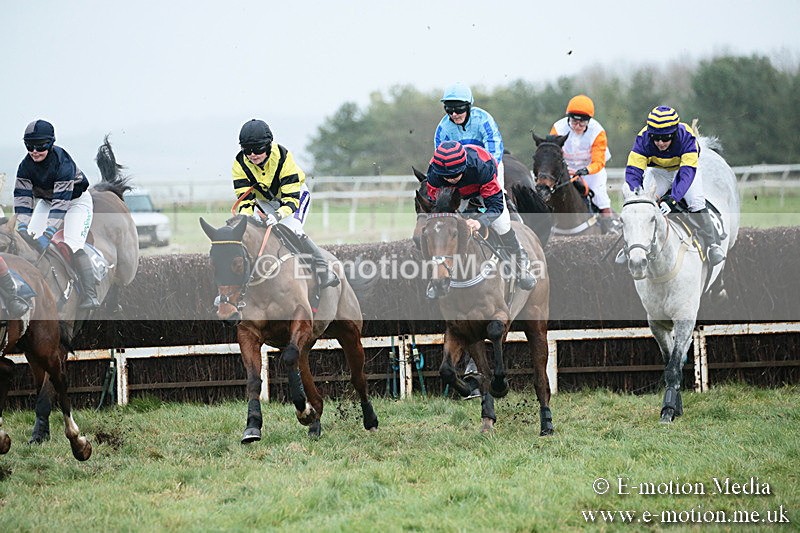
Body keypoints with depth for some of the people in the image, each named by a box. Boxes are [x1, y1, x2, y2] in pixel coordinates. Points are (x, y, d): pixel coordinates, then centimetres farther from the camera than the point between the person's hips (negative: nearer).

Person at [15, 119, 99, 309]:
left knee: (73, 245, -22)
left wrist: (49, 233, -44)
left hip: (76, 201, -6)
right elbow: (22, 198, -18)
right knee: (30, 239, -9)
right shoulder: (26, 165, -16)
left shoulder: (63, 162, -33)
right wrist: (22, 228, -31)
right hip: (47, 201, 6)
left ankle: (90, 296, -23)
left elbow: (61, 200, -38)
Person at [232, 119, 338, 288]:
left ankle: (323, 269, -16)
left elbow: (291, 199, -36)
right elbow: (245, 198, -23)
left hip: (295, 193, -5)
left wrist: (278, 215, -55)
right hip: (264, 200, 5)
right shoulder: (240, 164, -24)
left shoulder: (283, 158, -34)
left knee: (291, 230, -26)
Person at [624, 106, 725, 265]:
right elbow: (633, 170, -34)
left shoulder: (686, 137, -37)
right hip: (658, 171, 2)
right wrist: (637, 191, -53)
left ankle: (714, 245, -6)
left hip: (684, 168, -2)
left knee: (697, 202, -22)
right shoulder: (643, 139, -32)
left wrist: (672, 199, -57)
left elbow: (687, 173, -44)